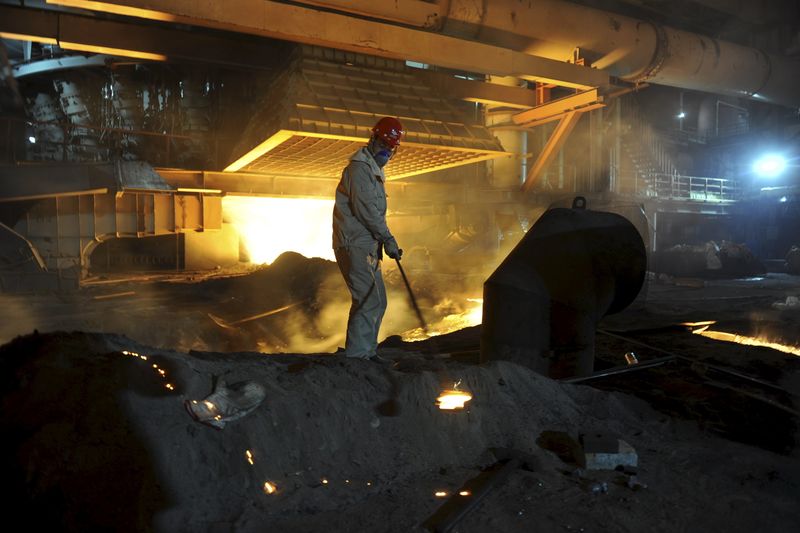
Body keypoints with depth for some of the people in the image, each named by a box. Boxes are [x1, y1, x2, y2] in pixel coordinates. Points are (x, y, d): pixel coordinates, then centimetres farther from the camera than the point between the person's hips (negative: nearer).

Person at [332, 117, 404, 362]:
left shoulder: (374, 170, 22)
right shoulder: (360, 167, -11)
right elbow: (365, 209, -20)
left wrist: (384, 241, 13)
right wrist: (388, 238, -17)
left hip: (366, 246, 10)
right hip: (355, 245, -10)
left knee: (377, 301, 13)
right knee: (368, 300, -12)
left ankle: (366, 351, 22)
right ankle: (356, 355, -6)